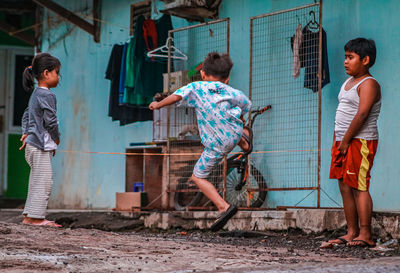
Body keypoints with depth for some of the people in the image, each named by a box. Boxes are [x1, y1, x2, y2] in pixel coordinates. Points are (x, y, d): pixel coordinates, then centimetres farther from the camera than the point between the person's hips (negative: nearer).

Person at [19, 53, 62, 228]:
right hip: (41, 146, -10)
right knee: (43, 182, -9)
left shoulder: (35, 94, 17)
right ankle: (34, 217, -10)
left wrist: (26, 133, 18)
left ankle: (29, 216, 15)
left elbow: (26, 116, 26)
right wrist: (56, 138, -4)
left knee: (37, 183, 13)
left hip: (33, 144, 10)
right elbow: (50, 121, -18)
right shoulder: (47, 95, -14)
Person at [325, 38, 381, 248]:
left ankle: (365, 235, -10)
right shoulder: (348, 82, 18)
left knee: (359, 187, -11)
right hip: (343, 142, 9)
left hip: (360, 142, -9)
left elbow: (361, 115, -19)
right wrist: (336, 141, 14)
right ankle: (352, 233, 10)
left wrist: (346, 141, -18)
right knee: (345, 187, 7)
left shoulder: (368, 84, -11)